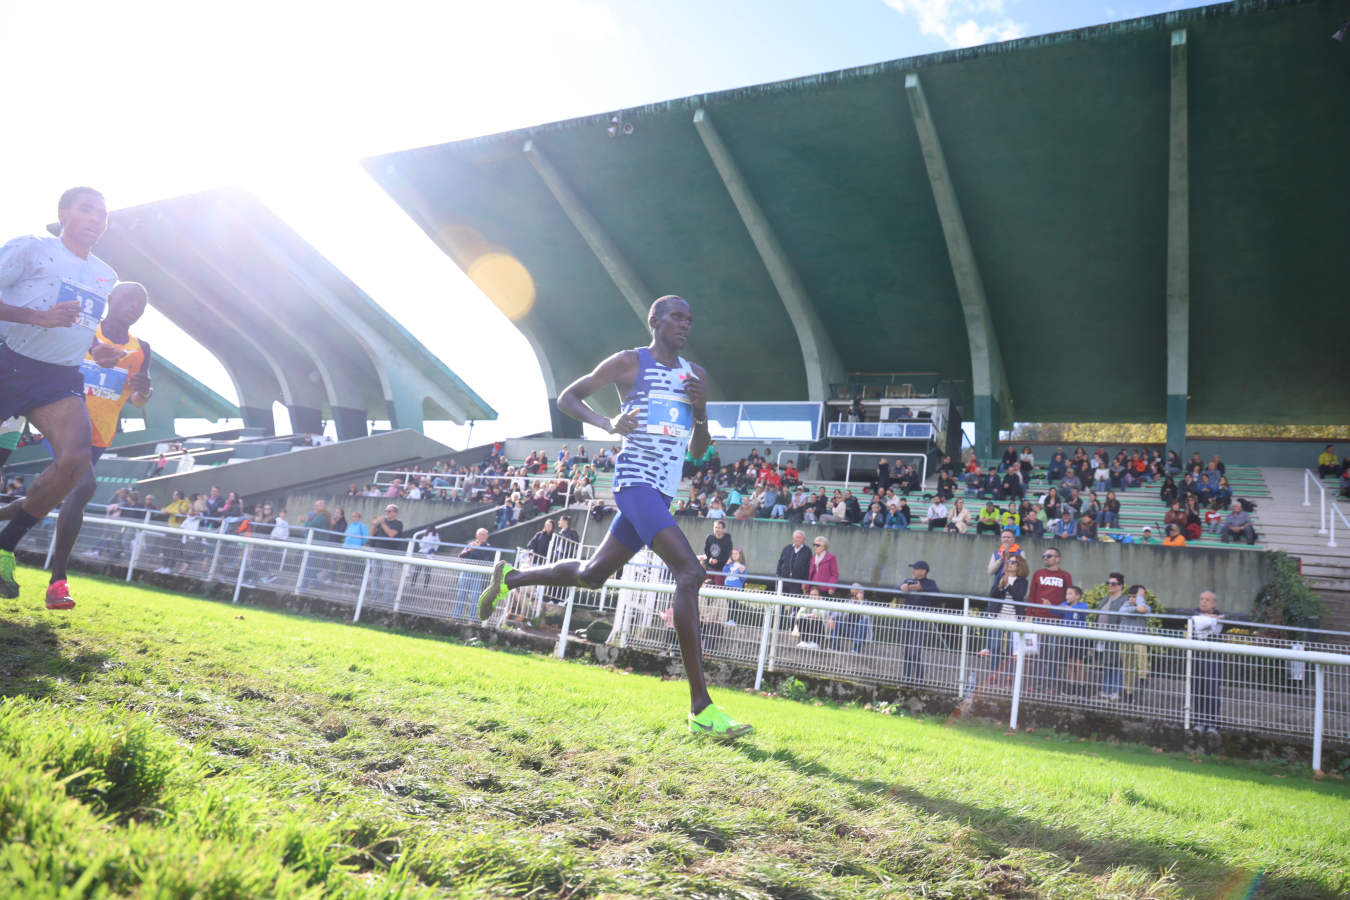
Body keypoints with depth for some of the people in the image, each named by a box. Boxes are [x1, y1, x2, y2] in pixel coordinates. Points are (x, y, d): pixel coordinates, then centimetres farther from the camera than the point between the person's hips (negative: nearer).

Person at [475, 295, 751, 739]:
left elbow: (698, 450, 18)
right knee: (690, 572, -23)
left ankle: (509, 577, 41)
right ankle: (701, 709, -22)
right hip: (636, 481, -8)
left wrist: (701, 410, -2)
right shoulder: (628, 363, 0)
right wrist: (609, 424, -12)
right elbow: (566, 397, 5)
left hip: (662, 493, 8)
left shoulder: (696, 375, 17)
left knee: (591, 574, 17)